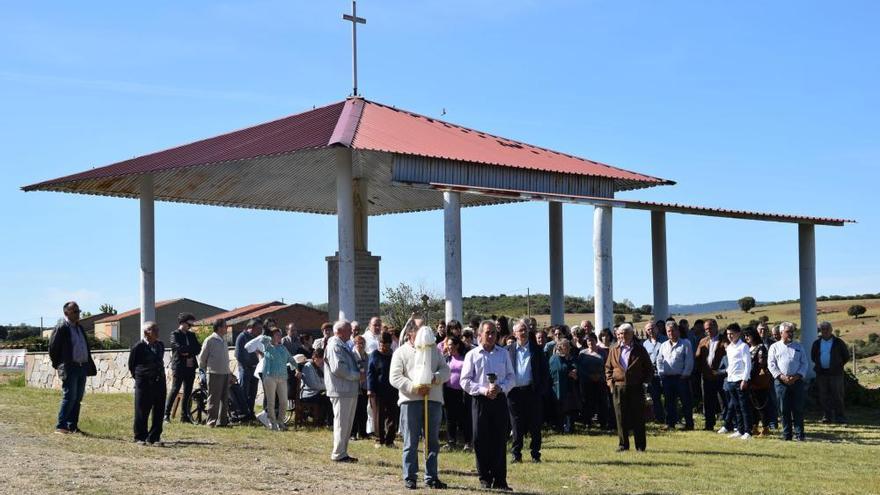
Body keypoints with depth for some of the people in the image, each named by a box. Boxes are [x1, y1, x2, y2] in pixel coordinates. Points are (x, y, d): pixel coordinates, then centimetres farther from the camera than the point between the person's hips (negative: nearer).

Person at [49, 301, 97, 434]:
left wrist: (90, 365, 13)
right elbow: (52, 348, -7)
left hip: (82, 367, 7)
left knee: (78, 398, 8)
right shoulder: (61, 328, -7)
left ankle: (73, 425, 13)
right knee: (69, 397, -10)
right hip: (69, 368, -7)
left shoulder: (80, 328, 17)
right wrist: (58, 365, -3)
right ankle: (60, 426, -6)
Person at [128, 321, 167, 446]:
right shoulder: (139, 346, -9)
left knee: (158, 411, 5)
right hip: (144, 383, -5)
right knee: (142, 411, 2)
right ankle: (140, 437, 12)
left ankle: (154, 437, 12)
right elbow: (131, 365, -1)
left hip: (159, 381, 5)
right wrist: (138, 377, 3)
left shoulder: (160, 345, 9)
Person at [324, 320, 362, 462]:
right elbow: (338, 368, -24)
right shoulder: (334, 346, -15)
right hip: (341, 391, -10)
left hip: (350, 390, 10)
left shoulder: (344, 345, 18)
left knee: (347, 423, 15)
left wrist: (359, 375, 8)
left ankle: (343, 453, 23)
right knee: (341, 423, -4)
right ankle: (338, 454, 2)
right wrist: (358, 376, -17)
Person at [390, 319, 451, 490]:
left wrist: (436, 377, -12)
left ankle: (431, 477, 15)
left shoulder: (434, 349, 17)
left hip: (434, 399, 4)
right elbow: (395, 378, -4)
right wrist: (414, 387, -16)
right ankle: (409, 477, 7)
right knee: (411, 442, 0)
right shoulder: (401, 352, 5)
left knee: (433, 441, 7)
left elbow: (445, 370, 9)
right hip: (410, 400, -4)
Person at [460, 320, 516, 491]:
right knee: (481, 440, 0)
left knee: (500, 440, 1)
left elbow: (511, 377, 8)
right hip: (480, 401, -1)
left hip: (500, 400, 1)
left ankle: (500, 480, 6)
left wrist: (501, 388, -11)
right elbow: (465, 381, -1)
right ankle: (485, 478, 11)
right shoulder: (472, 355, 2)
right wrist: (483, 390, -13)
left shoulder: (503, 353, 9)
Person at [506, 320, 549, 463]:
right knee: (517, 426, 4)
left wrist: (542, 390, -3)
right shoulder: (509, 350, 6)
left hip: (532, 391, 0)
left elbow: (545, 371, 6)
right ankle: (516, 454, 10)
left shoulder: (537, 350, 5)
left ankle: (535, 454, 12)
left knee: (535, 426, 4)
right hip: (514, 392, 0)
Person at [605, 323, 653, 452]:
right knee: (621, 417, 3)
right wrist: (610, 382, 2)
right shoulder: (614, 350, 10)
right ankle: (623, 445, 11)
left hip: (636, 388, -2)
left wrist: (644, 381, -3)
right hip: (619, 387, 2)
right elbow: (608, 368, 15)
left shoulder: (640, 350, 4)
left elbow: (649, 369, 8)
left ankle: (640, 446, 8)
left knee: (638, 417, 1)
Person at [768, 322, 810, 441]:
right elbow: (771, 364, 2)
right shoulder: (775, 347, 10)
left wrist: (798, 376, -8)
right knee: (784, 409, 0)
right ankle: (786, 434, 5)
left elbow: (805, 363, 8)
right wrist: (781, 376, -11)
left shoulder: (798, 347, 15)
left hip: (797, 381, 1)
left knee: (798, 408, -3)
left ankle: (798, 434, -1)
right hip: (781, 382, -1)